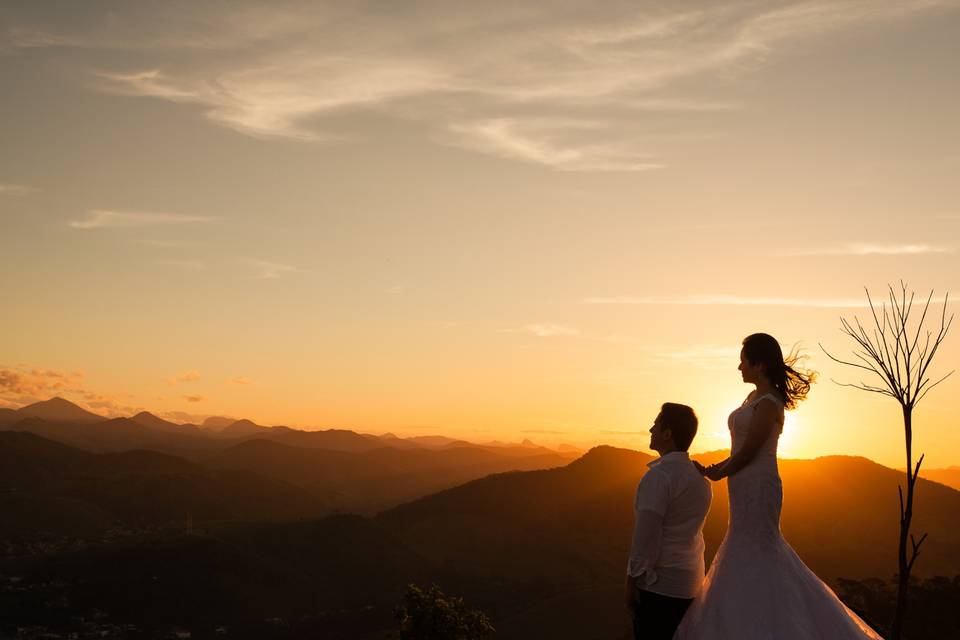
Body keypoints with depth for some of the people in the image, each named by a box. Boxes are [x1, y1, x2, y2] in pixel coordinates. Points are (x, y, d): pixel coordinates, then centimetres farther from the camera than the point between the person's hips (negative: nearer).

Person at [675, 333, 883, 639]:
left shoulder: (768, 404, -18)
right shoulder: (756, 397, 11)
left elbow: (748, 452, -18)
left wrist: (715, 474, -4)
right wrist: (718, 467, 4)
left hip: (757, 486, -10)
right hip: (748, 486, 10)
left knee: (755, 553, -3)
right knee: (754, 549, 17)